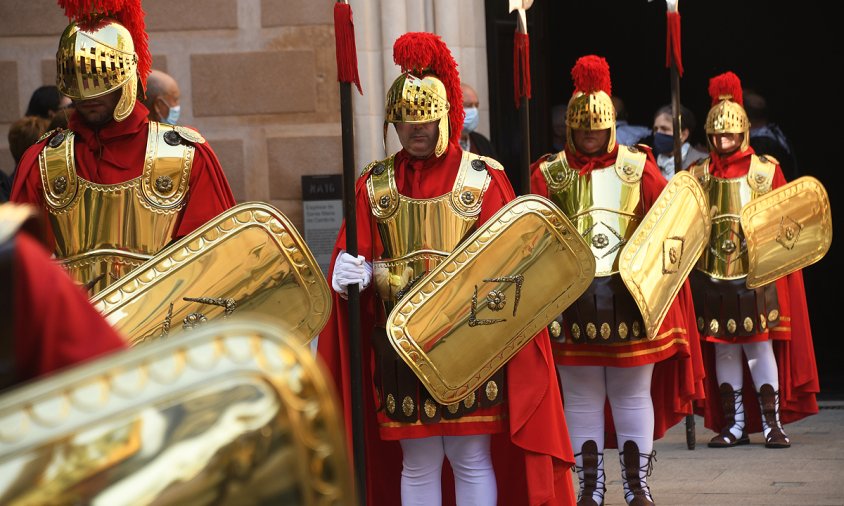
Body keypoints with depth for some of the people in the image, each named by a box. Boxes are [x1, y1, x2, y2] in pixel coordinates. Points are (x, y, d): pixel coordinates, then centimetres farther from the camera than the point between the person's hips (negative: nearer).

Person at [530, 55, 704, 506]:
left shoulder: (637, 167, 5)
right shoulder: (549, 174, 5)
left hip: (632, 296, 0)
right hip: (572, 299, 0)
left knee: (633, 395, 6)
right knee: (581, 398, 5)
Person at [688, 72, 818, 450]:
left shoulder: (766, 170, 3)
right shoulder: (698, 175, 9)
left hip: (756, 275, -3)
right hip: (712, 277, 3)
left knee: (759, 346, -5)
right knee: (723, 350, 5)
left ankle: (772, 422, 2)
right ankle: (734, 424, 12)